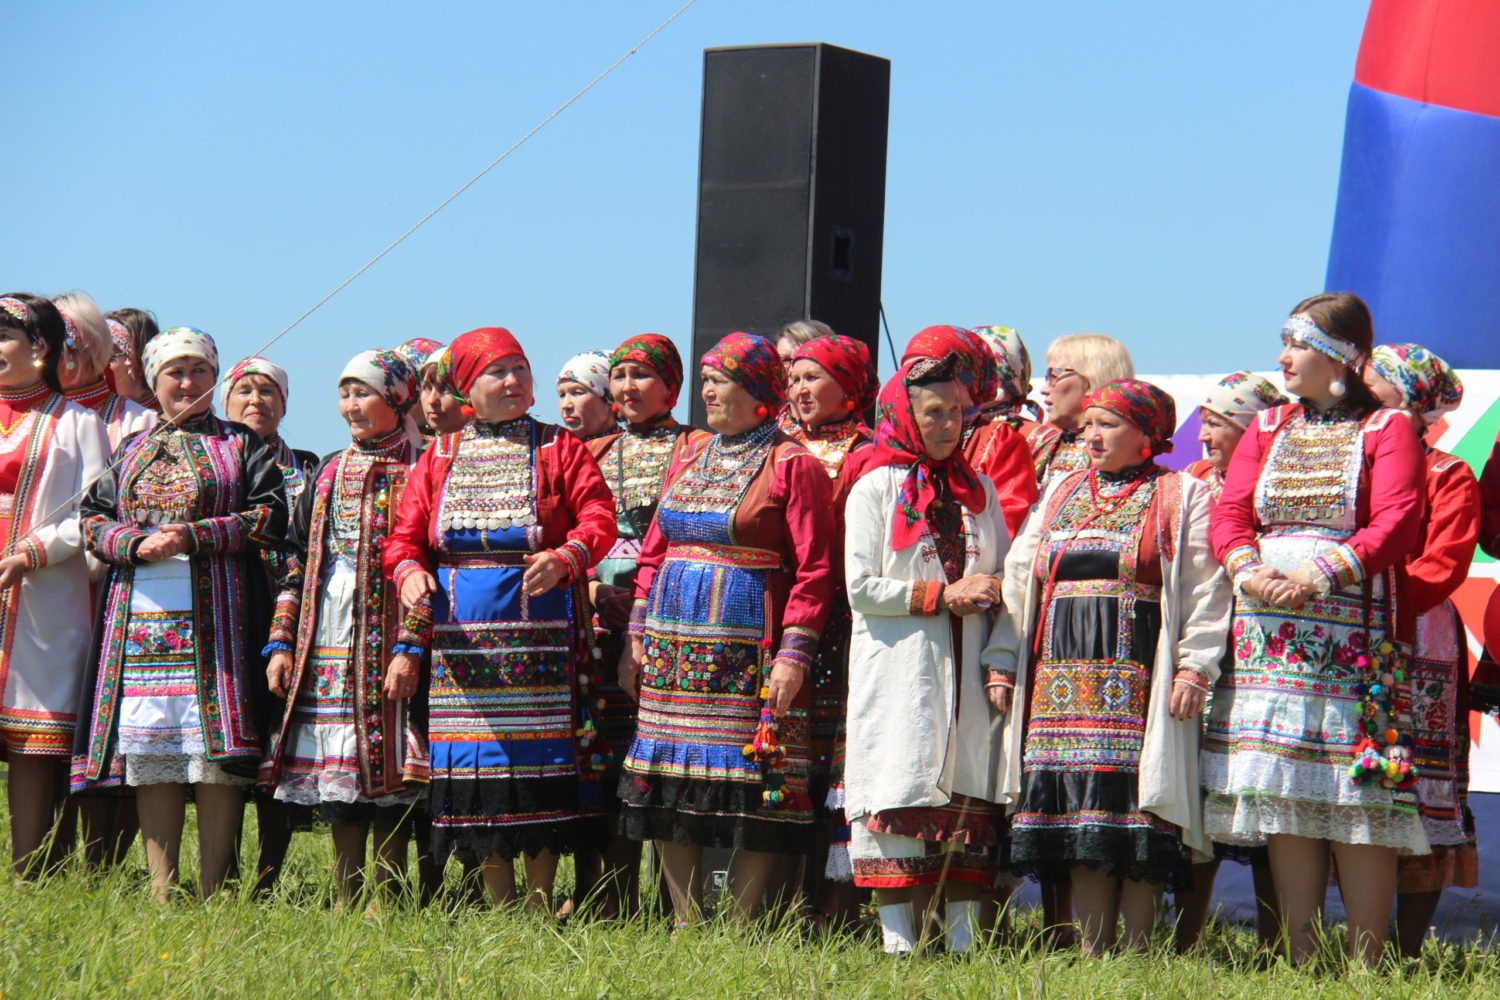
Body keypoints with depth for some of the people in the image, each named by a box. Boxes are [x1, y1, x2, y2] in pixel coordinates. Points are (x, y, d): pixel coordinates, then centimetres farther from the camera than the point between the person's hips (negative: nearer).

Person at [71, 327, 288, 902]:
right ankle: (160, 889, 4)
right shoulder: (131, 450, 20)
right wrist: (137, 544, -7)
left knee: (216, 748, -9)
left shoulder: (240, 445, 10)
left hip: (215, 612, -3)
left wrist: (193, 537, -10)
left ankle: (213, 892, -7)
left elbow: (271, 517, 0)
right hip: (140, 614, 3)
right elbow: (92, 520, 14)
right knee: (149, 749, 0)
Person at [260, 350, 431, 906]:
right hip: (326, 648, 5)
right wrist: (281, 643, 9)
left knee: (387, 772, -7)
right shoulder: (328, 474, 17)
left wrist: (410, 647, -16)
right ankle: (345, 903, 11)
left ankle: (388, 899, 0)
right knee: (337, 780, 5)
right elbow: (297, 563, 17)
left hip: (386, 645, -5)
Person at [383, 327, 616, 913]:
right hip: (461, 633, 3)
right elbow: (405, 536, 12)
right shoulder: (438, 459, 15)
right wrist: (409, 570, -11)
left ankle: (540, 903, 1)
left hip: (538, 629, -2)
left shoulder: (559, 450, 7)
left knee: (539, 754, -6)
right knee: (476, 760, 1)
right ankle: (501, 907, 9)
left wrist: (565, 559, -23)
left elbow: (599, 519, -4)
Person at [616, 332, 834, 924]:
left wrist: (794, 654, -16)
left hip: (747, 657, -6)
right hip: (673, 652, 7)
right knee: (670, 789, 5)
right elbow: (653, 555, 19)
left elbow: (813, 570, -8)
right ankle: (685, 924, 12)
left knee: (753, 791, -6)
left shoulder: (792, 466, -3)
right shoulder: (690, 464, 17)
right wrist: (636, 638, 11)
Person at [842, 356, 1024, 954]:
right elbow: (861, 587, -5)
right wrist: (942, 596, -11)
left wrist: (999, 662, -1)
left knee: (970, 796, 0)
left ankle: (964, 939, 4)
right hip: (898, 674, -4)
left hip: (967, 673, 4)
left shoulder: (976, 489, 14)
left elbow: (1003, 580, 13)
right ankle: (898, 940, -3)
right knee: (899, 794, -7)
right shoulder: (875, 488, 2)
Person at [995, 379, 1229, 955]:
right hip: (1063, 675, 5)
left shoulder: (1180, 497, 6)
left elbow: (1205, 589, -1)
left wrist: (1195, 668, -11)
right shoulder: (1061, 494, 21)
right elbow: (1019, 580, 21)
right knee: (1079, 809, 0)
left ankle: (1137, 949, -3)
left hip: (1138, 677, -4)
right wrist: (1004, 663, 13)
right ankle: (1091, 951, 3)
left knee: (1138, 805, -8)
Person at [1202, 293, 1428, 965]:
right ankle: (1299, 964, 7)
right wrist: (1249, 570, -12)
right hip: (1268, 635, 5)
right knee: (1284, 804, 2)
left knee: (1360, 806, -7)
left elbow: (1395, 524, -9)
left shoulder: (1386, 429, 3)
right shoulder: (1267, 429, 18)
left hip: (1354, 637, -4)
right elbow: (1229, 512, 9)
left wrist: (1320, 574, -21)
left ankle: (1365, 966, -3)